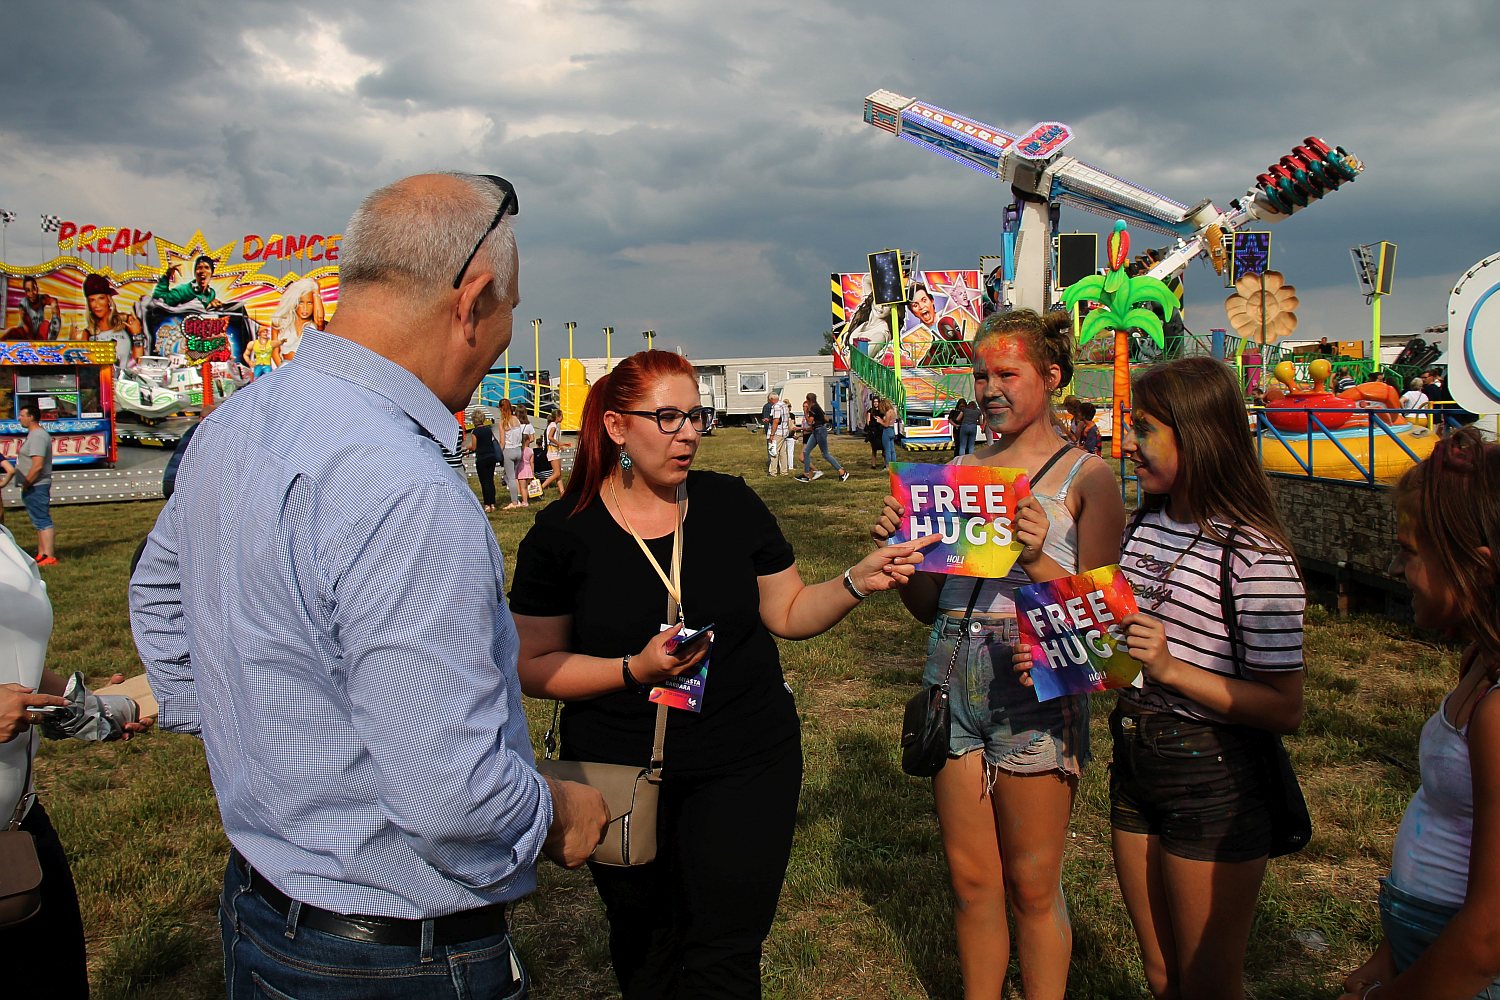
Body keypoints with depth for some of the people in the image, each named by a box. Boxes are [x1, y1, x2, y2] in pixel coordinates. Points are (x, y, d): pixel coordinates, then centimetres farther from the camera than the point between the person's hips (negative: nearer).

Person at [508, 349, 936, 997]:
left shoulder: (732, 504, -1)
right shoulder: (563, 531, -7)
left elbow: (789, 614, 5)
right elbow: (533, 665, -6)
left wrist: (858, 581, -13)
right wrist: (634, 669, -20)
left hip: (745, 766, 1)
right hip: (620, 772, 0)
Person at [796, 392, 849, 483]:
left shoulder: (813, 408, -14)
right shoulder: (816, 407, 14)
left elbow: (809, 422, -15)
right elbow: (826, 419, 18)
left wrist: (805, 412, -5)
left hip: (820, 431, -10)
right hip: (815, 432, 10)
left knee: (825, 455, -6)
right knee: (806, 452, 7)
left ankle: (843, 472, -2)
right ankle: (806, 475, 8)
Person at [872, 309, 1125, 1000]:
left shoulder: (1087, 477, -3)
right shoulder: (959, 470, 9)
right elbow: (929, 606, 11)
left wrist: (1039, 558, -23)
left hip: (1035, 688, -4)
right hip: (955, 681, 4)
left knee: (1033, 885, 9)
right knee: (970, 878, 15)